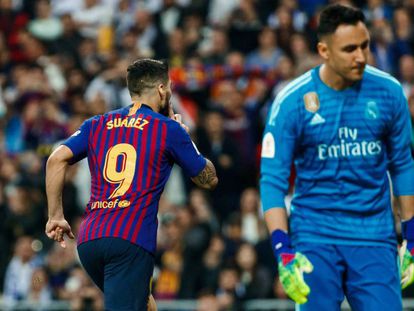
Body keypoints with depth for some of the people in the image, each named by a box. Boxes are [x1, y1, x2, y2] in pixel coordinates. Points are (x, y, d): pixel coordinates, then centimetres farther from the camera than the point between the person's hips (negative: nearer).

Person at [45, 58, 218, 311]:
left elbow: (56, 160, 3)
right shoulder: (169, 129, 6)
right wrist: (185, 137, 28)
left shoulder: (97, 125, 16)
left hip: (88, 239, 6)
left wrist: (56, 216, 8)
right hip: (131, 240, -6)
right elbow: (209, 180, 15)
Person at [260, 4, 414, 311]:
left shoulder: (389, 92, -1)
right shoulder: (292, 101, -7)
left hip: (375, 238, 2)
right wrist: (284, 254, -14)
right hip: (315, 238, -2)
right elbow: (273, 181, -5)